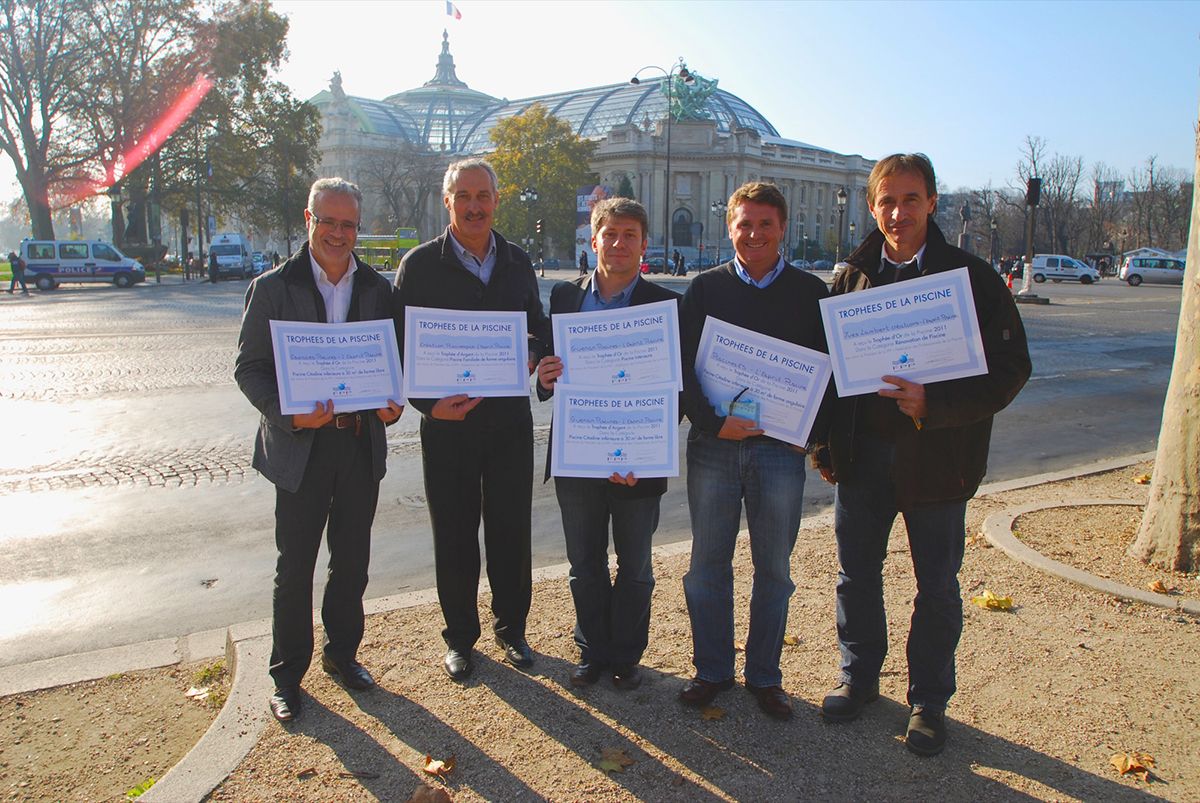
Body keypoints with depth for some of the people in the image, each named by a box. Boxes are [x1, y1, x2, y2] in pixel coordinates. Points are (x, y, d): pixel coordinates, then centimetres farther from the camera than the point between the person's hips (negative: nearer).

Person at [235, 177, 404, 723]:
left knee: (352, 562, 15)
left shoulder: (378, 289, 5)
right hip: (301, 447, -3)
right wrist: (289, 413, -20)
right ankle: (287, 675, 25)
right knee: (295, 568, 7)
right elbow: (249, 367, -4)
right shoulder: (273, 288, -4)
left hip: (362, 444, 3)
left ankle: (342, 653, 35)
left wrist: (391, 403, -9)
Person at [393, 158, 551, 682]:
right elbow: (401, 345, -3)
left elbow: (539, 328, 16)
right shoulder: (420, 265, -3)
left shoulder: (518, 263, 8)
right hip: (448, 420, -2)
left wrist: (532, 355, -7)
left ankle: (511, 628, 30)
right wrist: (428, 403, -17)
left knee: (511, 529, 10)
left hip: (510, 418, 3)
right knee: (454, 534, 8)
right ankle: (460, 638, 27)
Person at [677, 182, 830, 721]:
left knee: (773, 570, 9)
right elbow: (682, 365, -2)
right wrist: (713, 423, -14)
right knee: (708, 566, 8)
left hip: (780, 448, 0)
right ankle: (712, 670, 25)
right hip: (713, 446, 0)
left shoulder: (810, 293, 4)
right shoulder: (705, 288, 3)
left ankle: (764, 676, 25)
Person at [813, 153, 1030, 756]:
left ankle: (928, 701, 28)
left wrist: (934, 403, -24)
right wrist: (825, 444, 5)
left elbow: (1010, 368, -10)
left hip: (936, 457, -3)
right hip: (862, 452, 3)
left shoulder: (972, 277, -7)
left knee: (936, 586, 10)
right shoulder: (853, 276, 4)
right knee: (856, 573, 14)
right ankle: (859, 677, 35)